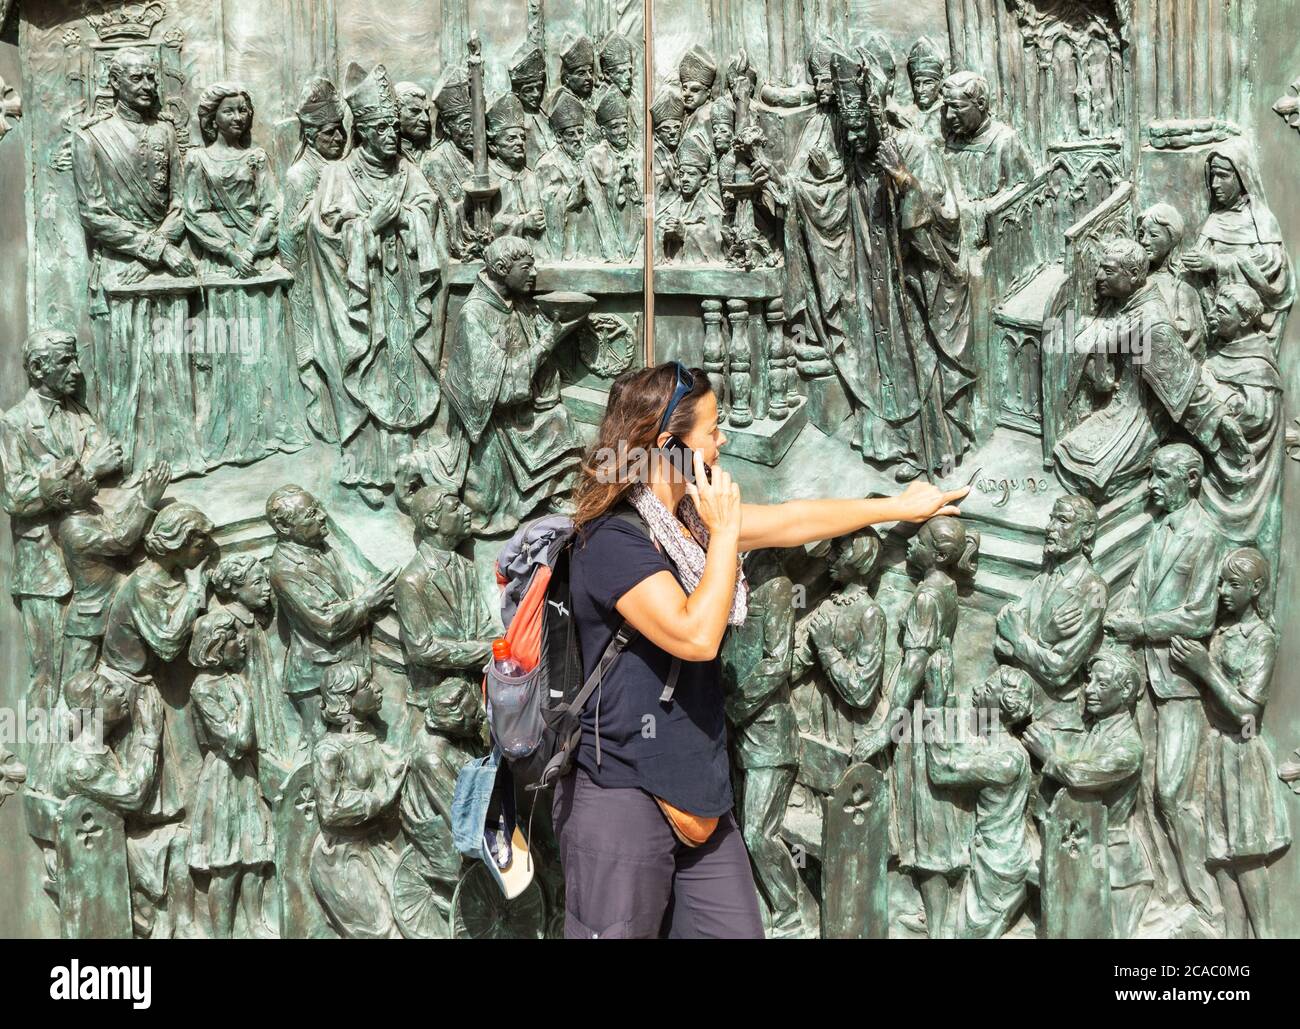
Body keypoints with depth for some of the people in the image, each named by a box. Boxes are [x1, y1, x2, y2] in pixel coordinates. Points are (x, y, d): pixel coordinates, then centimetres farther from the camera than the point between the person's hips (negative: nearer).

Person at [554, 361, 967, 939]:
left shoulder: (689, 517, 9)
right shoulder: (612, 540, -17)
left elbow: (792, 522, 20)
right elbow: (697, 636, -25)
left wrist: (901, 507, 27)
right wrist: (725, 532, -16)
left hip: (695, 795, 8)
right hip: (621, 799, -8)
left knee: (736, 929, 8)